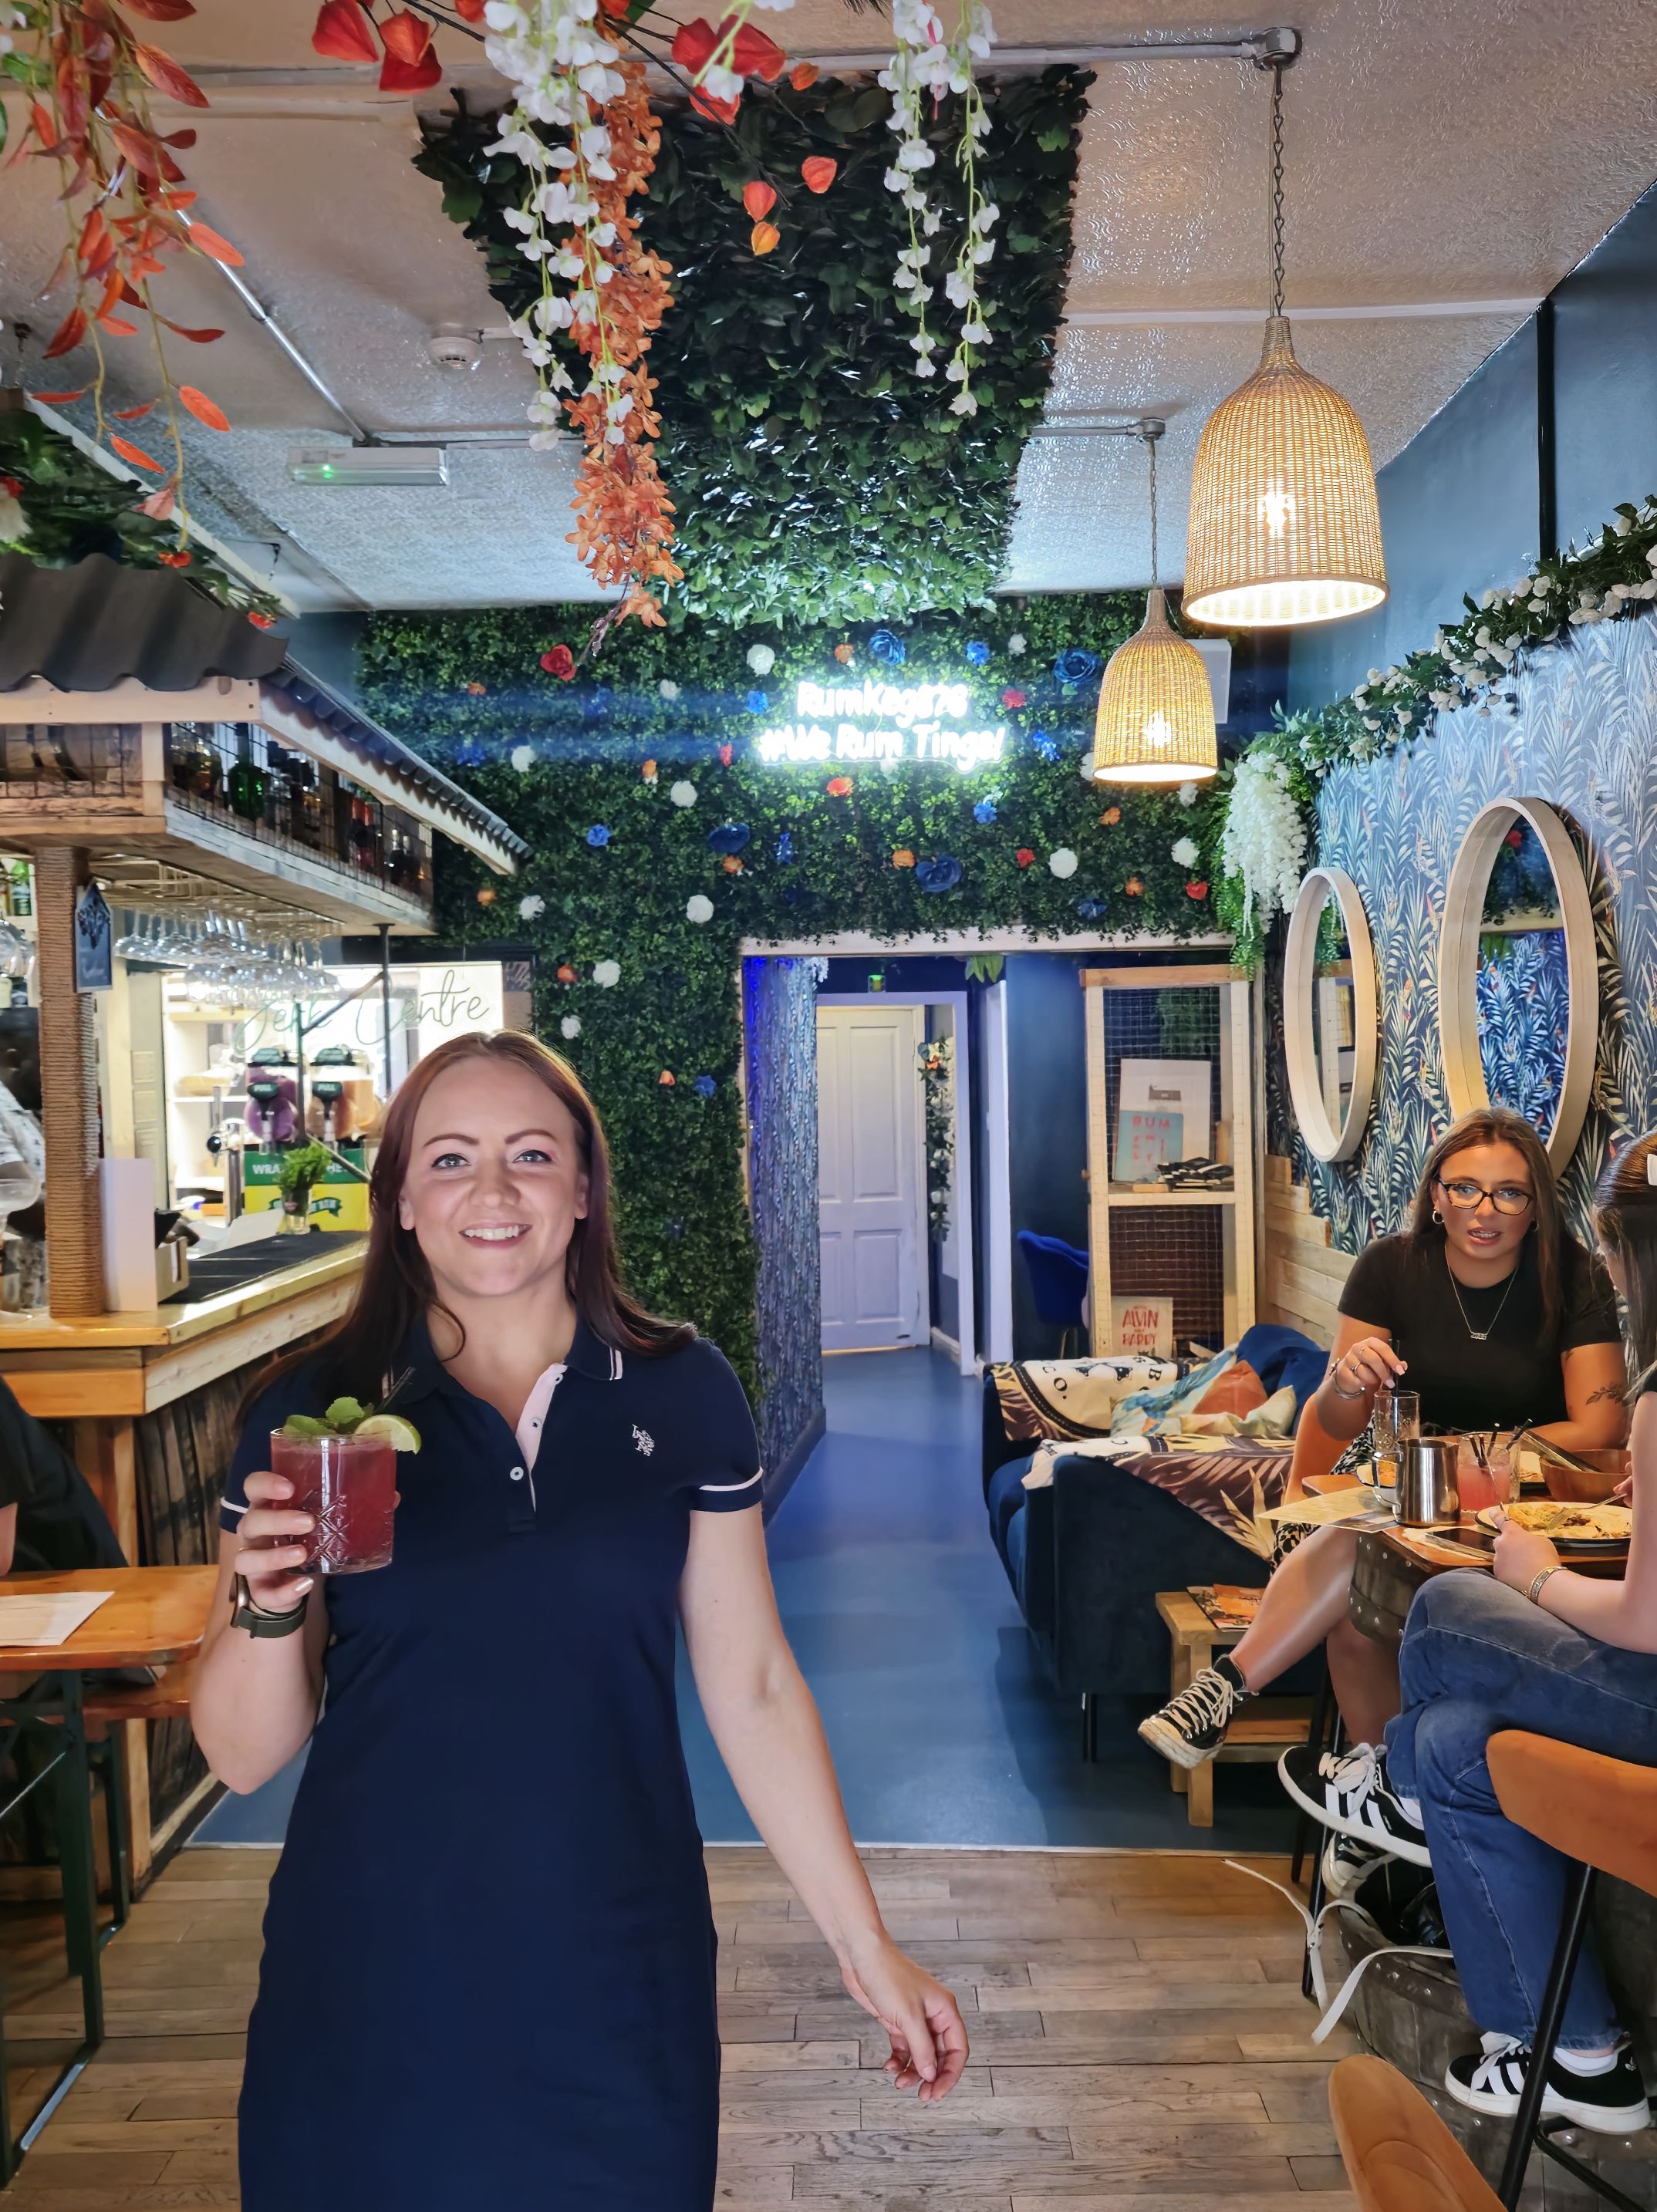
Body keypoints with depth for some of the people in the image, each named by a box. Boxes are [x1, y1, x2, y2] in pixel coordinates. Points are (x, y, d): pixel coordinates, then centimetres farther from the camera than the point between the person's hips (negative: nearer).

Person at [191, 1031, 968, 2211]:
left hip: (619, 1979, 0)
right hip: (370, 1981, 0)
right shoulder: (314, 1409, -5)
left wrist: (867, 1946, 1)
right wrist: (267, 1607, -22)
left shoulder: (680, 1392, -5)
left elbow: (752, 1688, 0)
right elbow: (243, 1753, -2)